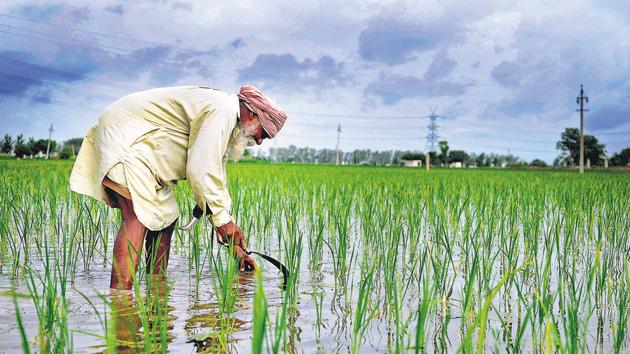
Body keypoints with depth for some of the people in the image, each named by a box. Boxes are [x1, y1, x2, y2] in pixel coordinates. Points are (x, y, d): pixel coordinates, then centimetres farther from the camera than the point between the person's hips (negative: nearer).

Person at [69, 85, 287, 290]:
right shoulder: (221, 111, -17)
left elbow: (216, 185, 19)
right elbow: (201, 170, -25)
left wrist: (235, 246, 16)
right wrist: (222, 219, -16)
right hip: (123, 137, -11)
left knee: (165, 216, 10)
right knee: (138, 218, -22)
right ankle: (120, 292, -29)